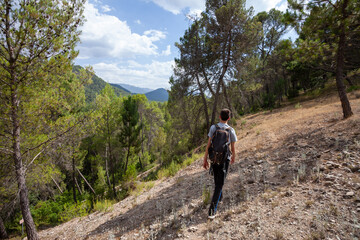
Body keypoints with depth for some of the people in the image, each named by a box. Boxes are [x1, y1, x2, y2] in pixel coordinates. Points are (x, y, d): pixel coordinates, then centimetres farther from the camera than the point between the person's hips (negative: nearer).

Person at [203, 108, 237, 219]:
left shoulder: (213, 127, -8)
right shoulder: (231, 130, -9)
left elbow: (208, 145, -10)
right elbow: (233, 147, 0)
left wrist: (205, 160, -3)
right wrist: (233, 157, 20)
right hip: (224, 159, -2)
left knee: (217, 179, 26)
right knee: (219, 184, 2)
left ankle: (219, 196, 50)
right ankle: (212, 208, -5)